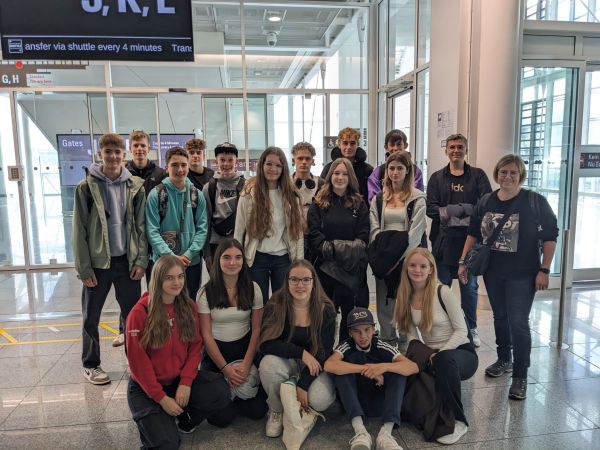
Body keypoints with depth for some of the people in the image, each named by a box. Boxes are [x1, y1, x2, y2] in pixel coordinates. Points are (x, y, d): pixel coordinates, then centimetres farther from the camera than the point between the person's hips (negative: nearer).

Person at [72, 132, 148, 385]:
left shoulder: (135, 186, 0)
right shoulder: (86, 187, -4)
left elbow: (141, 226, 2)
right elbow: (79, 231, -5)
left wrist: (141, 260, -4)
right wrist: (84, 268, -8)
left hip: (127, 261, 1)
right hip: (98, 262, -1)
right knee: (91, 317, 12)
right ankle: (90, 365, 29)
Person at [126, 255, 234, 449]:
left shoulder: (189, 307, -3)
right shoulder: (140, 313, -16)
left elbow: (195, 347, -1)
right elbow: (138, 361, -14)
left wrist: (186, 382, -14)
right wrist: (162, 398, -15)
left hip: (180, 379, 4)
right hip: (147, 387, -4)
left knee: (221, 392, -19)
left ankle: (182, 417, 7)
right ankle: (152, 418, 15)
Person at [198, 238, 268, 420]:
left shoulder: (253, 289, -3)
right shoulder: (206, 292, -8)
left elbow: (257, 329, -1)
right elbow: (206, 334, -6)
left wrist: (246, 364, -11)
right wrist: (225, 368, -13)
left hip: (245, 348, 1)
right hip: (216, 352, -1)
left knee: (257, 410, -10)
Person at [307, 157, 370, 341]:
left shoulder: (359, 204, 9)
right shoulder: (319, 203, 6)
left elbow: (364, 235, 1)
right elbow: (313, 233, -4)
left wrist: (351, 250, -15)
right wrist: (329, 249, -17)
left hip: (352, 267, 1)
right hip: (325, 266, -1)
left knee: (350, 309, 7)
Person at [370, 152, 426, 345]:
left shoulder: (417, 198, 1)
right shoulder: (378, 198, 12)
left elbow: (416, 231, -8)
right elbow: (375, 230, 5)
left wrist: (400, 256, -16)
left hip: (407, 256, -3)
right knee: (384, 301, 6)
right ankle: (386, 341, 19)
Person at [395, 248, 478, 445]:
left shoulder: (443, 292, -14)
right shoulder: (406, 298, 1)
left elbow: (461, 331, -14)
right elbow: (412, 335, 1)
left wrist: (439, 355, -23)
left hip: (460, 353, -5)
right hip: (430, 356, 5)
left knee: (444, 360, -39)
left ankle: (458, 421, -18)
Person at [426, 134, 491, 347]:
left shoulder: (478, 175, 5)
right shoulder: (437, 177, 7)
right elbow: (430, 208, -5)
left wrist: (448, 210, -19)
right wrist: (467, 210, -16)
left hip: (469, 241, 0)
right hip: (443, 240, 1)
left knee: (469, 287, 11)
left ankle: (471, 329, 27)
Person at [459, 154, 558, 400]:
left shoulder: (535, 201, -7)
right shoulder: (486, 201, 4)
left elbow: (550, 236, -6)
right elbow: (473, 233, 10)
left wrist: (544, 270, -10)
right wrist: (463, 262, 5)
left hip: (522, 274, -4)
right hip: (492, 272, 4)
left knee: (518, 323, -5)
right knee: (500, 317, 17)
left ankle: (520, 376, 7)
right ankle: (504, 359, 36)